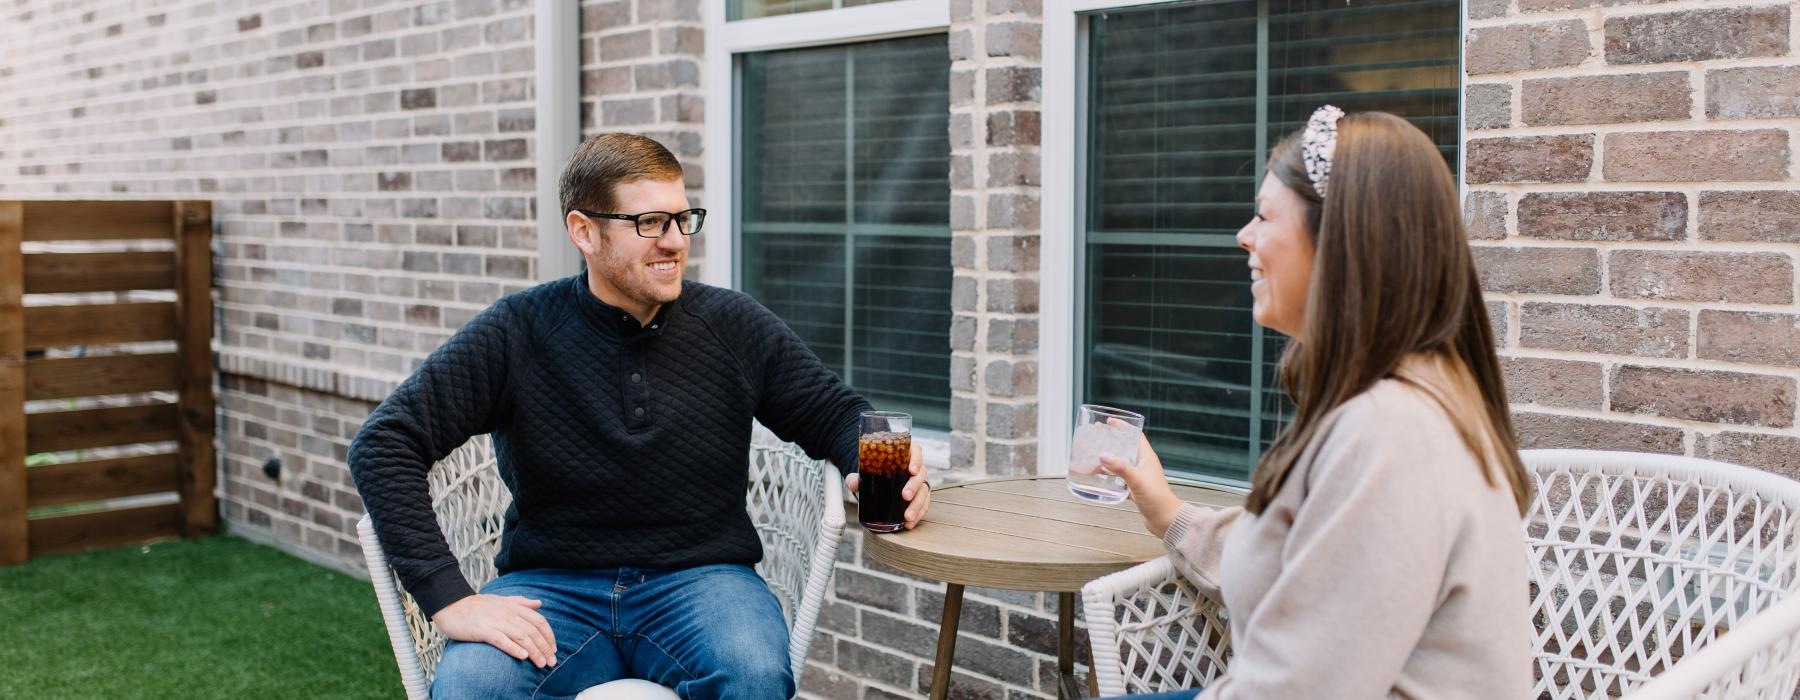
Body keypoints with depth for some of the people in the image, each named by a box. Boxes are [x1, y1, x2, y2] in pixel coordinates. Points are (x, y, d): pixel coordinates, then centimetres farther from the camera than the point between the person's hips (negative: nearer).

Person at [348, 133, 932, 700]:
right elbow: (382, 445, -6)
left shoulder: (733, 326, 4)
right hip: (553, 586, -1)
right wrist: (449, 599, -17)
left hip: (700, 577, 1)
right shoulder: (517, 334, -3)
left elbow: (836, 413, 14)